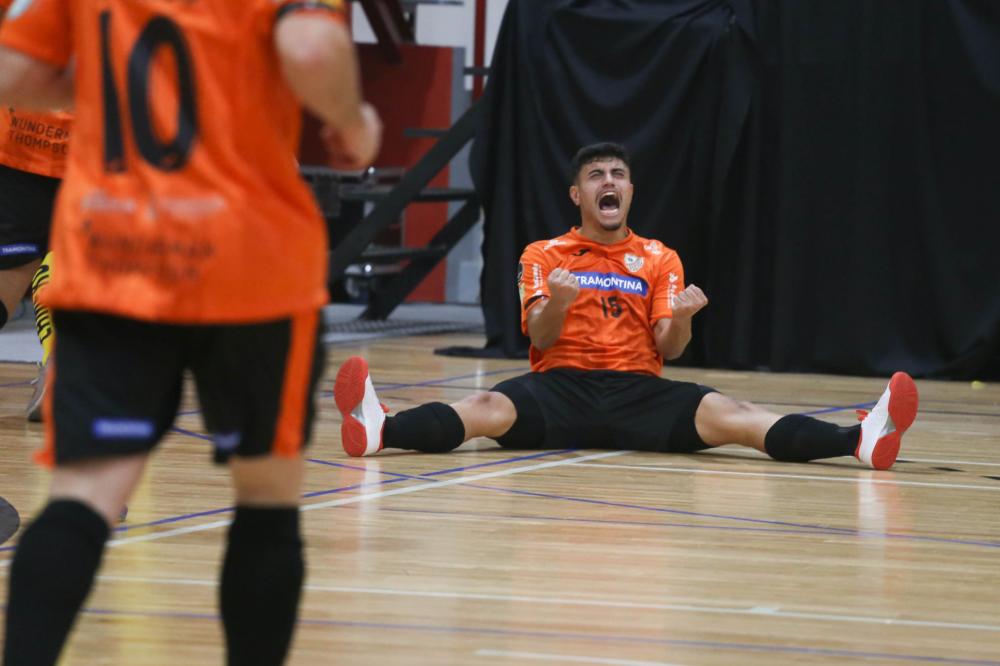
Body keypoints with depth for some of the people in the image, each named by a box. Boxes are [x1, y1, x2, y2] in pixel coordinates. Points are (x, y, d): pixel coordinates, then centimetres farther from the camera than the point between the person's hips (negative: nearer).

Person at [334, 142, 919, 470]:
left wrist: (680, 318, -18)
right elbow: (541, 340, 0)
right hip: (562, 389, 0)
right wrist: (556, 303, -23)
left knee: (718, 413, -27)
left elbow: (668, 349, 6)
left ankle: (860, 439, -49)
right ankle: (378, 429, -61)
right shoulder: (545, 256, 12)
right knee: (489, 409, -32)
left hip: (637, 395, 0)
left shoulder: (660, 260, 16)